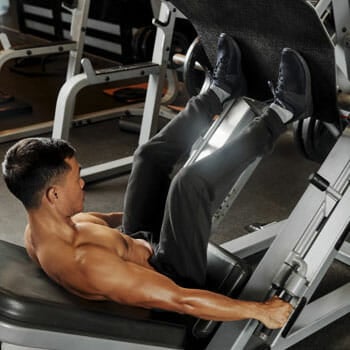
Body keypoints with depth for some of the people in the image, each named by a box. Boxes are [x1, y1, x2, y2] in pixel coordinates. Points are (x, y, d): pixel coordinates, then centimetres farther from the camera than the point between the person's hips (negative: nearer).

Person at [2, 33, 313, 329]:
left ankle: (222, 89, 28)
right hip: (172, 273, -8)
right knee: (190, 181, -29)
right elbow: (180, 301, -36)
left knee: (151, 155, 12)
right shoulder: (84, 264, -39)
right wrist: (259, 310, -29)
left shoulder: (39, 231, -11)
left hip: (142, 241, 9)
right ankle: (284, 112, -10)